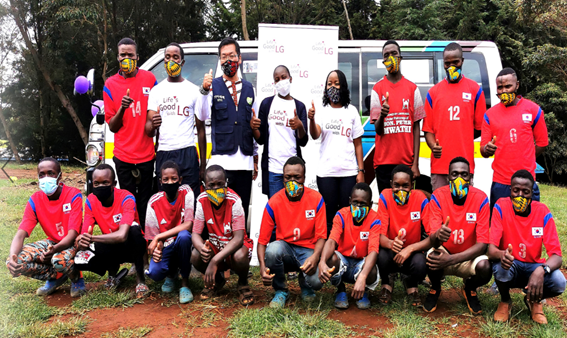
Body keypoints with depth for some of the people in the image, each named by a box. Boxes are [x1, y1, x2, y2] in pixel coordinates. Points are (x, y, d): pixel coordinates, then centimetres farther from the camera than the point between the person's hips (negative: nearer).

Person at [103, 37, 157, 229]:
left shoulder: (149, 79, 3)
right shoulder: (110, 84, 1)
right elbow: (112, 127, 1)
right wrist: (122, 108, -17)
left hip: (147, 154, 1)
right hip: (123, 155, 0)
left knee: (145, 203, 5)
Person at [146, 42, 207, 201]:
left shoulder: (195, 91, 7)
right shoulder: (156, 91, 12)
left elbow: (200, 129, 7)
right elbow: (149, 132, 8)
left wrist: (203, 164, 2)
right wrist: (152, 125, -18)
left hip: (188, 153, -2)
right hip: (163, 154, 2)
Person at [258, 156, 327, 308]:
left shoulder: (316, 199, -8)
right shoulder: (274, 202, -9)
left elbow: (321, 236, -8)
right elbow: (262, 240, -9)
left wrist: (315, 257, -29)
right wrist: (263, 266, -27)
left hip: (308, 250, 0)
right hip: (284, 248, 1)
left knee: (316, 281, -30)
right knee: (272, 250, -35)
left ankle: (305, 284, 14)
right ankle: (281, 291, -4)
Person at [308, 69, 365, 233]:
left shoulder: (351, 111, 7)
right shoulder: (321, 110, 5)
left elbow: (357, 143, 7)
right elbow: (315, 135, -11)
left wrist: (361, 171, 2)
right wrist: (311, 119, -31)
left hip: (349, 172, 1)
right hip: (326, 172, 0)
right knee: (328, 216, 4)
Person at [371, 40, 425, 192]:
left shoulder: (413, 88, 6)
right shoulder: (377, 88, 3)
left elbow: (416, 127, 5)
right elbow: (378, 130, -2)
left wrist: (416, 163, -2)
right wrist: (382, 115, -25)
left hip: (407, 161, 1)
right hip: (384, 161, -1)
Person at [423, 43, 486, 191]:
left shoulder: (475, 90, 9)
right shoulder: (433, 92, 10)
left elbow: (480, 127, 10)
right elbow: (428, 128, 7)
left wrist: (463, 140, 2)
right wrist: (433, 145, -10)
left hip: (465, 163, 0)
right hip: (439, 163, 1)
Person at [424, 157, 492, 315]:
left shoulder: (480, 198, -15)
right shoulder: (438, 196, -14)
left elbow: (483, 244, -17)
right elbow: (433, 238, -19)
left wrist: (451, 259, -32)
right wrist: (438, 236, -46)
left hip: (468, 257, 0)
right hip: (445, 254, 0)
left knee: (485, 268, -32)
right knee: (432, 256, -33)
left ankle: (469, 288, 8)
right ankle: (435, 288, 4)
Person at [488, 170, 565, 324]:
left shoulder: (542, 212, -12)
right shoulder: (501, 207, -15)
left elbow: (556, 256, -17)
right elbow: (491, 249, -22)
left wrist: (541, 270, -40)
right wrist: (501, 255, -47)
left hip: (534, 267, 2)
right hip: (510, 266, -1)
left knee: (559, 282, -28)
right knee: (501, 266, -35)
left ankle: (534, 301, 10)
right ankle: (505, 301, 1)